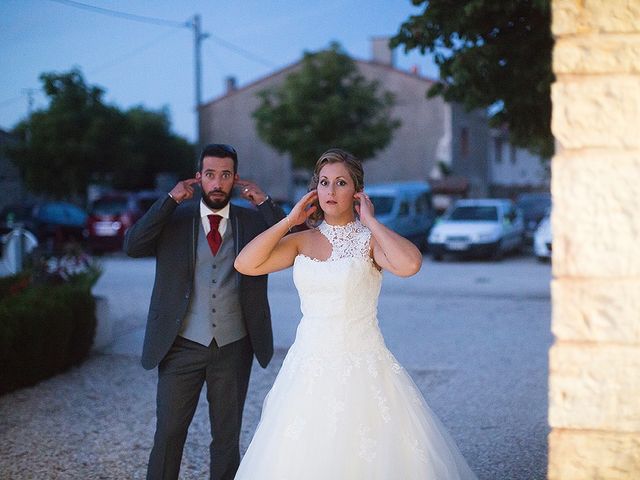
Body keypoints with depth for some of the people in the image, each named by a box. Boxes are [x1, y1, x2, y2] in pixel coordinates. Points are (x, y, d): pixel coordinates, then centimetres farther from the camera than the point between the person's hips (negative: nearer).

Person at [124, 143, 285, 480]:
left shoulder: (253, 220, 4)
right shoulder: (174, 217, 2)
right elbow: (133, 246, -12)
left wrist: (265, 203, -11)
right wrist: (171, 200, -13)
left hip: (233, 347, 1)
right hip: (182, 345, -1)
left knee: (227, 436, 12)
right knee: (168, 433, 4)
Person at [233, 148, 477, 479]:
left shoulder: (370, 240, -3)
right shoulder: (303, 241, 7)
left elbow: (410, 264, -25)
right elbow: (245, 264, -5)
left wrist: (369, 220, -13)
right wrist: (290, 220, -1)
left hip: (361, 368, -3)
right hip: (309, 371, 4)